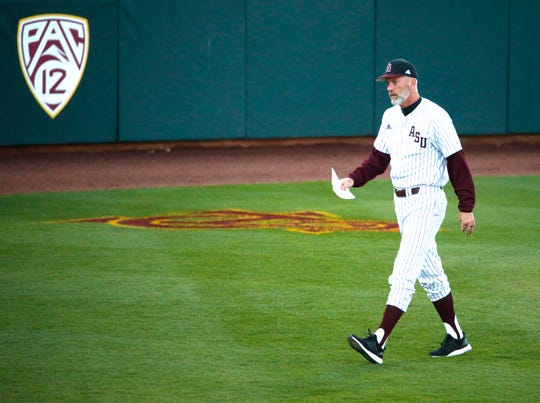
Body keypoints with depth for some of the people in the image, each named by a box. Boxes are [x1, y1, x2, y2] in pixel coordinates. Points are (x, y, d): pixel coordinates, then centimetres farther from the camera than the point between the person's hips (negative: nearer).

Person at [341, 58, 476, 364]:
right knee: (430, 274, 15)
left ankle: (378, 342, -21)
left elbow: (457, 161, -13)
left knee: (403, 274, -14)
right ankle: (456, 339, 24)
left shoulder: (435, 116, -13)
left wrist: (467, 207, -15)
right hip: (402, 202, 9)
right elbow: (378, 158, 16)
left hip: (427, 202, -9)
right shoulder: (391, 117, 11)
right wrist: (354, 179, -2)